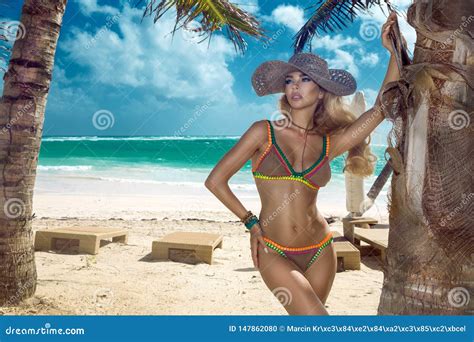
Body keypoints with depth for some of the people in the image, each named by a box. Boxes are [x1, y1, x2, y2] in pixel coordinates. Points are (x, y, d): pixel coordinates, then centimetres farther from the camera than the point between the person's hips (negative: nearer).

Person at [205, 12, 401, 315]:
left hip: (320, 252, 4)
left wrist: (394, 51, -3)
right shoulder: (264, 132, -4)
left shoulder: (328, 144, 3)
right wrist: (251, 222, -2)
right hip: (273, 252, -3)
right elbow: (215, 181, -3)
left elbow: (383, 107, -1)